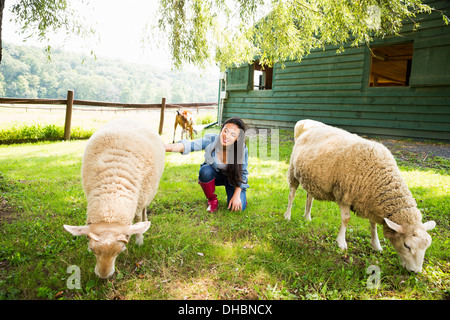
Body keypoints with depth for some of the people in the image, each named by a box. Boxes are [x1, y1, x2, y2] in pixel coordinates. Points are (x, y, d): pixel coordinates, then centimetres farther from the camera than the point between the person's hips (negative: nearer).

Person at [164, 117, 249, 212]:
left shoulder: (242, 150, -28)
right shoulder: (211, 139, -29)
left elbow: (243, 173, -14)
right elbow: (189, 145, -44)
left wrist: (237, 195, -19)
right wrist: (166, 147, -60)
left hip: (232, 178, -1)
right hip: (214, 174, 1)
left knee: (238, 207, -22)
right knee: (205, 170, -35)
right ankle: (212, 200, -7)